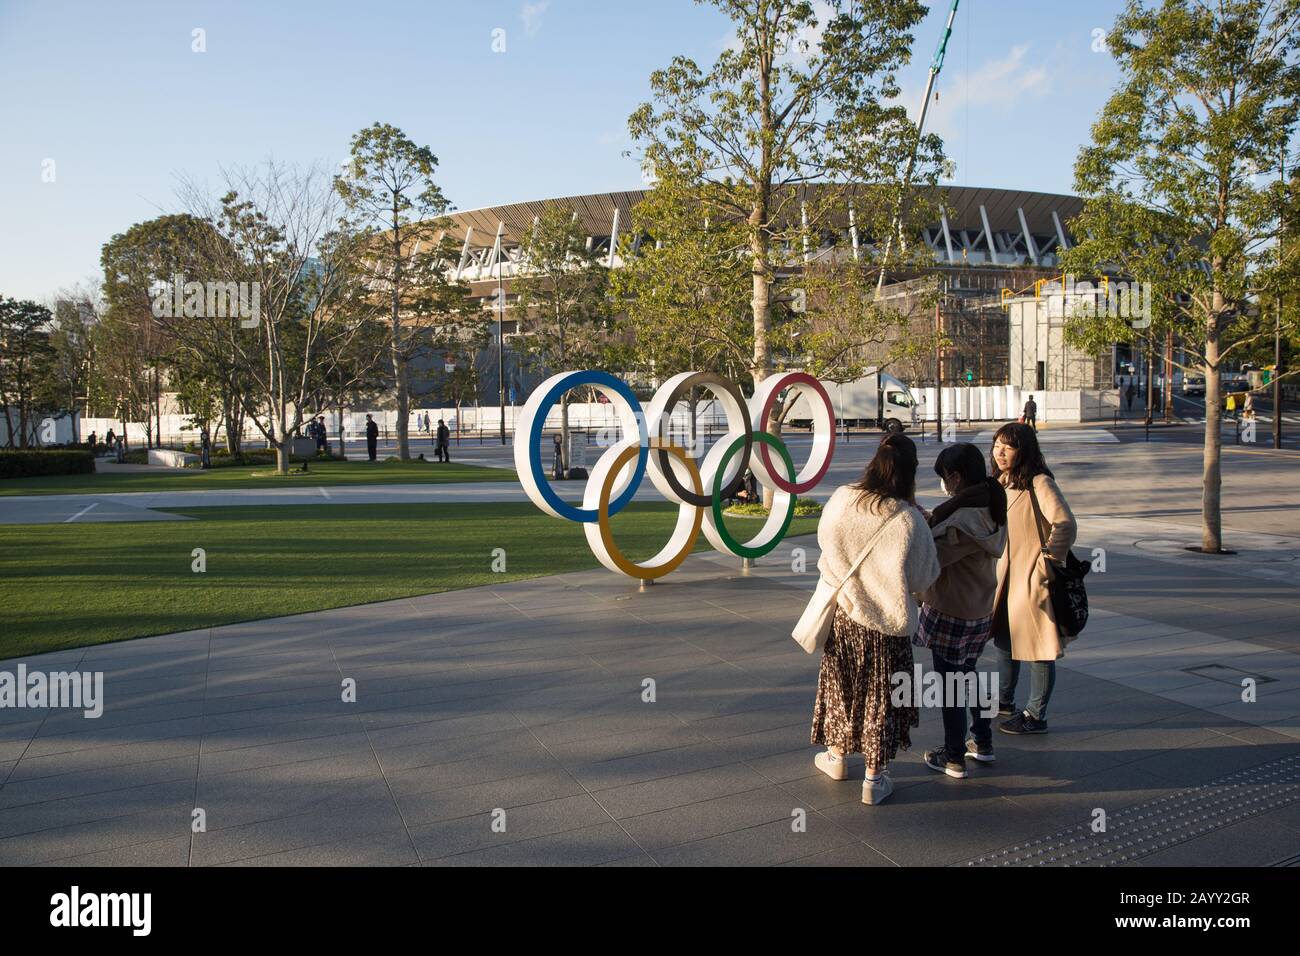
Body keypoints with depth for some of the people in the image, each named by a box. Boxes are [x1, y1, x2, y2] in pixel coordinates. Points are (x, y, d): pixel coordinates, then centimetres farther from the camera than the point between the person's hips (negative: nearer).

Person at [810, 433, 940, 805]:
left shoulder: (841, 500, -12)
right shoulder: (908, 520, -21)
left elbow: (826, 542, 6)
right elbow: (923, 577, -11)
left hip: (842, 611, 3)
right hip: (885, 621, -3)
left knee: (840, 684, 22)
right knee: (880, 695, 11)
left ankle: (837, 756, 38)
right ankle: (874, 779, 21)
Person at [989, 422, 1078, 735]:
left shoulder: (1039, 483, -17)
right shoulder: (1000, 484, 10)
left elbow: (1066, 526, -26)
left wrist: (1046, 564, -20)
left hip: (1033, 580, -9)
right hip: (1006, 577, 9)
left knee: (1038, 649, 1)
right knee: (1004, 641, 21)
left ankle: (1035, 716, 12)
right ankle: (1004, 700, 37)